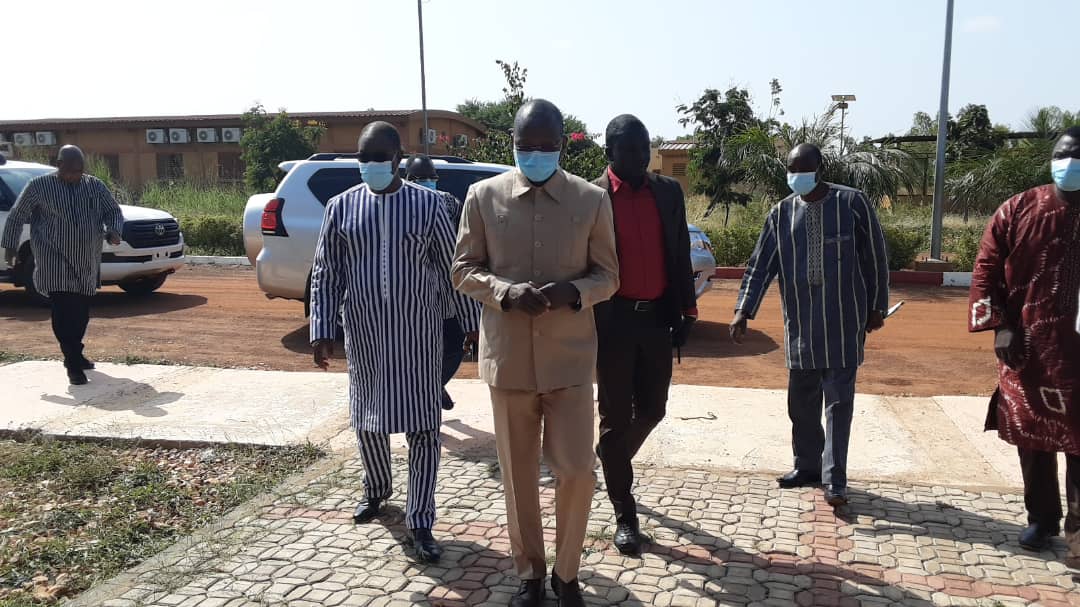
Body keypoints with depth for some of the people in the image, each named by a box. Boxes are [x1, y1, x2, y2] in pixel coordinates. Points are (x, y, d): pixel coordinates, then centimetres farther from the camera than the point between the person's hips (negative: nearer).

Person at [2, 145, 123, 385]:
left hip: (87, 262, 4)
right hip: (55, 261, -4)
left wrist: (113, 231, -8)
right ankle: (73, 364, -10)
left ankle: (74, 354, 30)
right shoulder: (39, 186, -2)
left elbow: (113, 211, 12)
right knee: (64, 312, -11)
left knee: (81, 311, 12)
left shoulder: (95, 186, 6)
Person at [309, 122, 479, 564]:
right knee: (366, 417, 16)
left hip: (418, 327, -2)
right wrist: (322, 331, -4)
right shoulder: (342, 207, 2)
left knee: (422, 423, -1)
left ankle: (420, 523, 9)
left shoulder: (427, 204, -2)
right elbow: (326, 273, 3)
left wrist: (471, 323, 3)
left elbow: (452, 268, 2)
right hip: (363, 327, 2)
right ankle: (376, 491, 42)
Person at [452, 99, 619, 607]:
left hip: (570, 356, 0)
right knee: (518, 475, 10)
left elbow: (607, 275, 4)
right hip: (508, 357, 1)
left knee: (576, 471, -1)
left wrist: (574, 290, -18)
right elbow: (464, 269, 4)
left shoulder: (593, 200, 0)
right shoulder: (483, 196, 1)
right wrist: (506, 292, -16)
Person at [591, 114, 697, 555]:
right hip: (612, 321, -4)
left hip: (657, 317, 4)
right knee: (616, 417, 4)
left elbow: (680, 254, 10)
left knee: (651, 410, 12)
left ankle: (611, 462, 42)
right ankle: (624, 514, 16)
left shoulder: (668, 191, 7)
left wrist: (686, 312, 5)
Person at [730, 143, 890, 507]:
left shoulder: (852, 203, -3)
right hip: (800, 320, 4)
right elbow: (760, 264, 1)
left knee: (838, 400, -1)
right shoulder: (782, 213, 4)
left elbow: (875, 257, 2)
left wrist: (877, 307, 2)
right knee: (801, 399, 11)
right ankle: (807, 466, 25)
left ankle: (834, 479, 3)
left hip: (843, 320, -3)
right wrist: (744, 310, -8)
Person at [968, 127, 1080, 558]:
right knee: (1031, 435, 10)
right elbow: (986, 269, 2)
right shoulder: (1018, 211, 1)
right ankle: (1041, 517, 26)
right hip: (1026, 348, 1)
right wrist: (999, 326, -7)